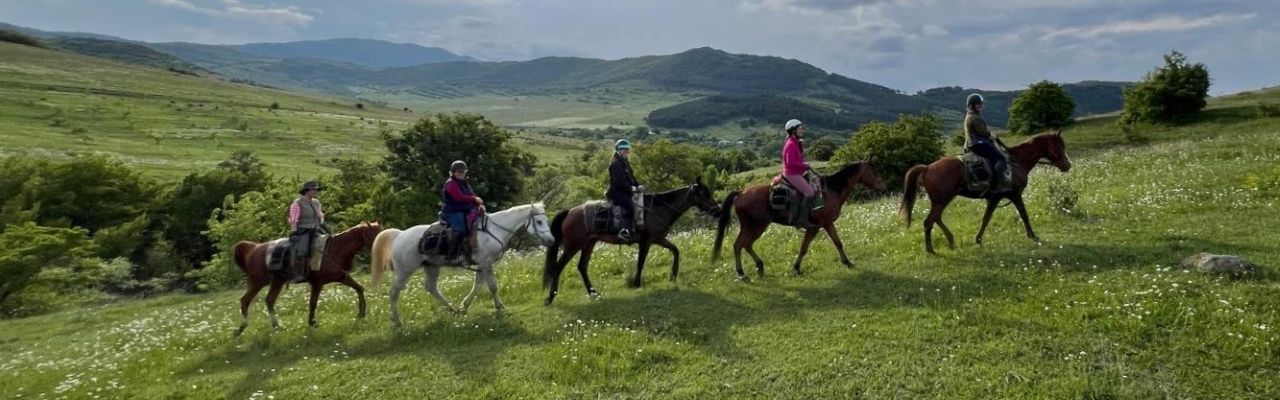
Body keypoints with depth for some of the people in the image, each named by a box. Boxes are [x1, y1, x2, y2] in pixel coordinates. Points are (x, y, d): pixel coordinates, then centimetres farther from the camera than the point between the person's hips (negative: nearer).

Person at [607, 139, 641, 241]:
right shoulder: (616, 163, -14)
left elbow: (631, 176, 19)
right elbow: (619, 180, -22)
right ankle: (624, 231, -33)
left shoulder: (624, 162, 18)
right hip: (616, 192, -10)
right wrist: (630, 188, -22)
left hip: (624, 191, 10)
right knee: (629, 205, -28)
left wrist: (638, 185, 4)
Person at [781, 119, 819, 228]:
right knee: (809, 192, -18)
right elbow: (791, 163, -24)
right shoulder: (791, 144, -16)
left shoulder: (796, 143, 15)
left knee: (814, 189, 13)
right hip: (792, 174, -11)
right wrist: (804, 165, -14)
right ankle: (802, 220, -18)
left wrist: (804, 165, 7)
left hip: (797, 173, 11)